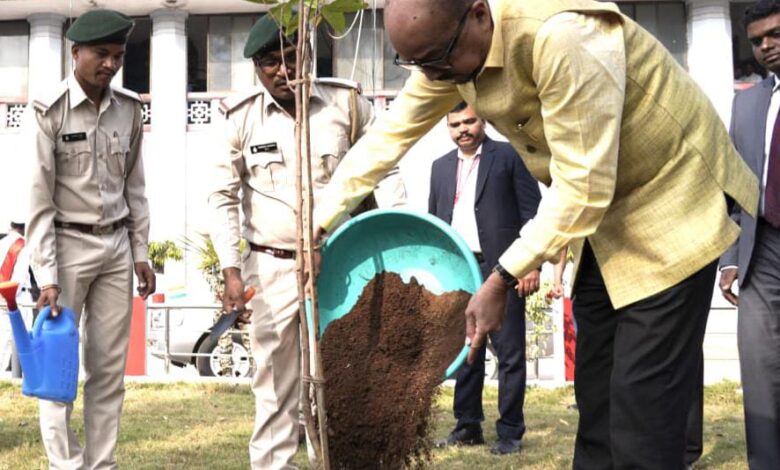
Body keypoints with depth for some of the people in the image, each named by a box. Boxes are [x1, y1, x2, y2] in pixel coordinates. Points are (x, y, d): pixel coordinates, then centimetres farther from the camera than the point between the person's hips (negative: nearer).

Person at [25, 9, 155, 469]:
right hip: (67, 245, -5)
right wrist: (46, 275, -16)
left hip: (117, 247, 5)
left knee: (110, 366, 7)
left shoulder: (129, 108, 4)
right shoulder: (50, 110, -10)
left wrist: (141, 253, 9)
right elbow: (39, 198, -12)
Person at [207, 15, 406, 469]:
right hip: (273, 267, 0)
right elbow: (224, 198, 1)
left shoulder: (346, 103, -3)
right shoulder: (242, 117, -3)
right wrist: (231, 270, -6)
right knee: (276, 380, 6)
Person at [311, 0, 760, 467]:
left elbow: (583, 188, -31)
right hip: (603, 215, 8)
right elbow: (389, 135, 2)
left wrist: (501, 281, -27)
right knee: (595, 392, 11)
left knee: (642, 398, -12)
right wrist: (321, 224, -4)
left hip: (672, 206, -8)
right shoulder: (447, 44, -8)